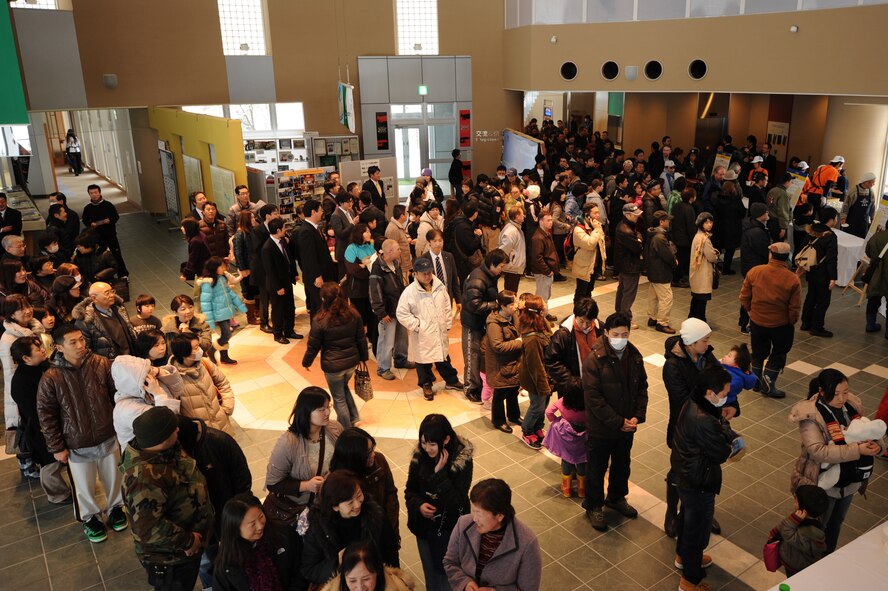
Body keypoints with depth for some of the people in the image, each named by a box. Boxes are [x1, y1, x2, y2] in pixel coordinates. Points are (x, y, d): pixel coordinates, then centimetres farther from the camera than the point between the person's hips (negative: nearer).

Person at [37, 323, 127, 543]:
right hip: (77, 445, -1)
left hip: (109, 437, 1)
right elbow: (45, 414, -6)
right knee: (84, 486, 16)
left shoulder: (101, 363, -13)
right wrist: (56, 447, -4)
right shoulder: (50, 378, -15)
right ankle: (90, 518, 42)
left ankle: (115, 508, 46)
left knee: (113, 478, 20)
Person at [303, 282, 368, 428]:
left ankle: (347, 431, 27)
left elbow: (313, 346, -10)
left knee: (339, 398, 14)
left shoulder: (320, 320, -20)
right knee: (344, 388, 32)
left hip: (333, 366, -4)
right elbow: (361, 338, 1)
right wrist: (364, 356, 16)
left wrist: (306, 362, 8)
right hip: (352, 362, 5)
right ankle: (353, 417, 35)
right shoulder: (353, 314, -8)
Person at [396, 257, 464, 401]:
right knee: (423, 360, 12)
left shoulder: (440, 286, -2)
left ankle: (451, 380, 39)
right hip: (422, 335, -4)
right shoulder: (409, 291, -17)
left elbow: (447, 306, 9)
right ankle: (426, 385, 32)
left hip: (440, 332, 4)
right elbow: (401, 313, -14)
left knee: (444, 357, 20)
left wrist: (447, 324, 7)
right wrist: (417, 325, -15)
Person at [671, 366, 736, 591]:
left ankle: (683, 556, 55)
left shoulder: (691, 404, -7)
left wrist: (721, 422, -12)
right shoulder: (704, 421, -37)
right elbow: (721, 454, -24)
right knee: (698, 524, 11)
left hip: (684, 473, 9)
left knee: (688, 515, 30)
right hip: (699, 482, -9)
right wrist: (725, 427, -10)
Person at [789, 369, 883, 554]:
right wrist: (857, 450, -38)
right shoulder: (810, 415, -26)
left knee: (836, 523, 28)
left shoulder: (853, 405, -8)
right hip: (823, 484, -6)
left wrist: (875, 445, -19)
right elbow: (818, 452, -33)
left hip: (850, 481, 6)